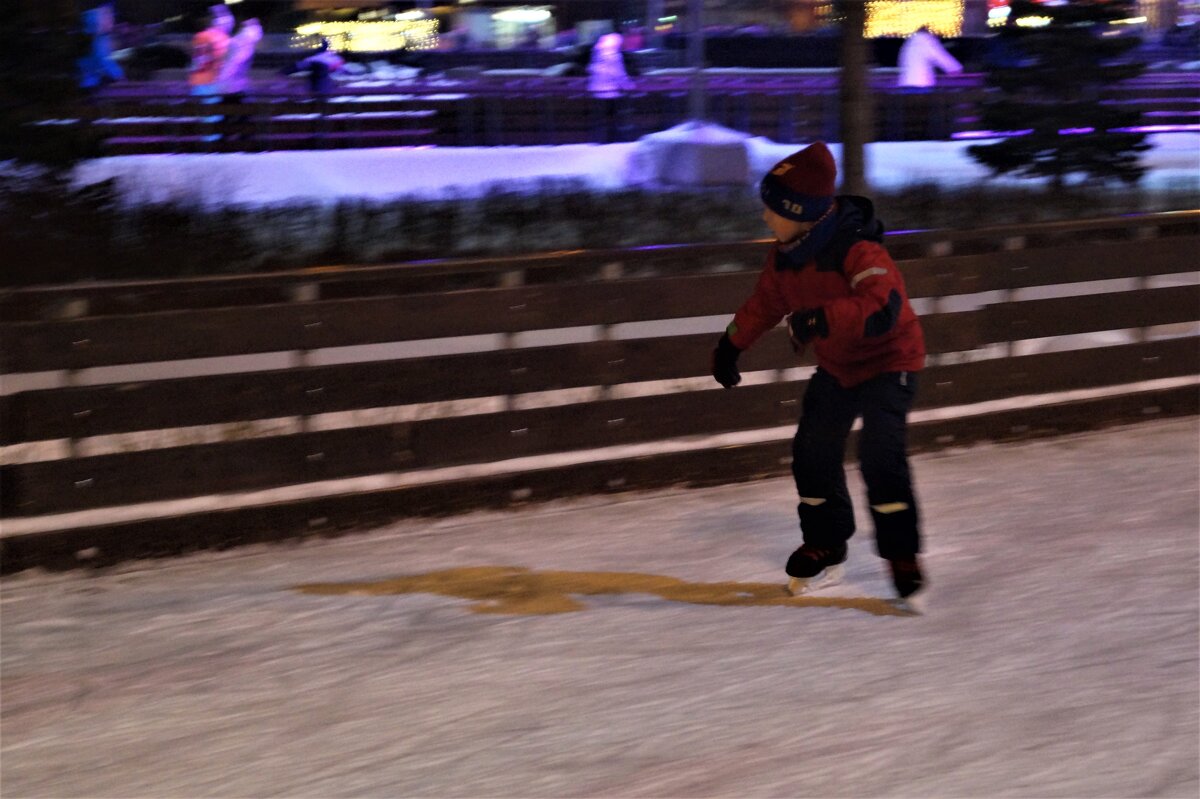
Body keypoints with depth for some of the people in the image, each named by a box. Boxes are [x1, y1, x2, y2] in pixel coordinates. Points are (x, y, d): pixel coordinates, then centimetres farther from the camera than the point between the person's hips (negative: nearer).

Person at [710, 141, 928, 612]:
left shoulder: (856, 250, -32)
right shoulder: (785, 254, -6)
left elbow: (883, 307, -47)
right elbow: (766, 301, 13)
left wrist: (821, 319, -57)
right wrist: (731, 345, 18)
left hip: (888, 360, -8)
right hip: (836, 366, 8)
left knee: (880, 458, -22)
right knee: (813, 454, 11)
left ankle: (904, 561, -11)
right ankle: (825, 550, 29)